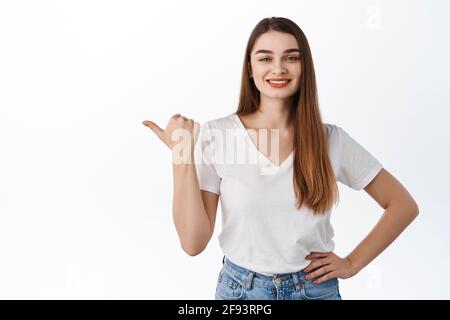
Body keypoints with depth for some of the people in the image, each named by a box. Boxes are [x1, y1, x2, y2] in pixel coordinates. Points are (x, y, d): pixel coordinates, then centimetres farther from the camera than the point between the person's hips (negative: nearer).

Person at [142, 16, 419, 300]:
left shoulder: (331, 139, -8)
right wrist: (183, 156, -23)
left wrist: (352, 263, -5)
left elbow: (404, 206, 2)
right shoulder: (215, 135, -12)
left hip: (315, 288, 1)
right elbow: (193, 242, -15)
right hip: (240, 288, 0)